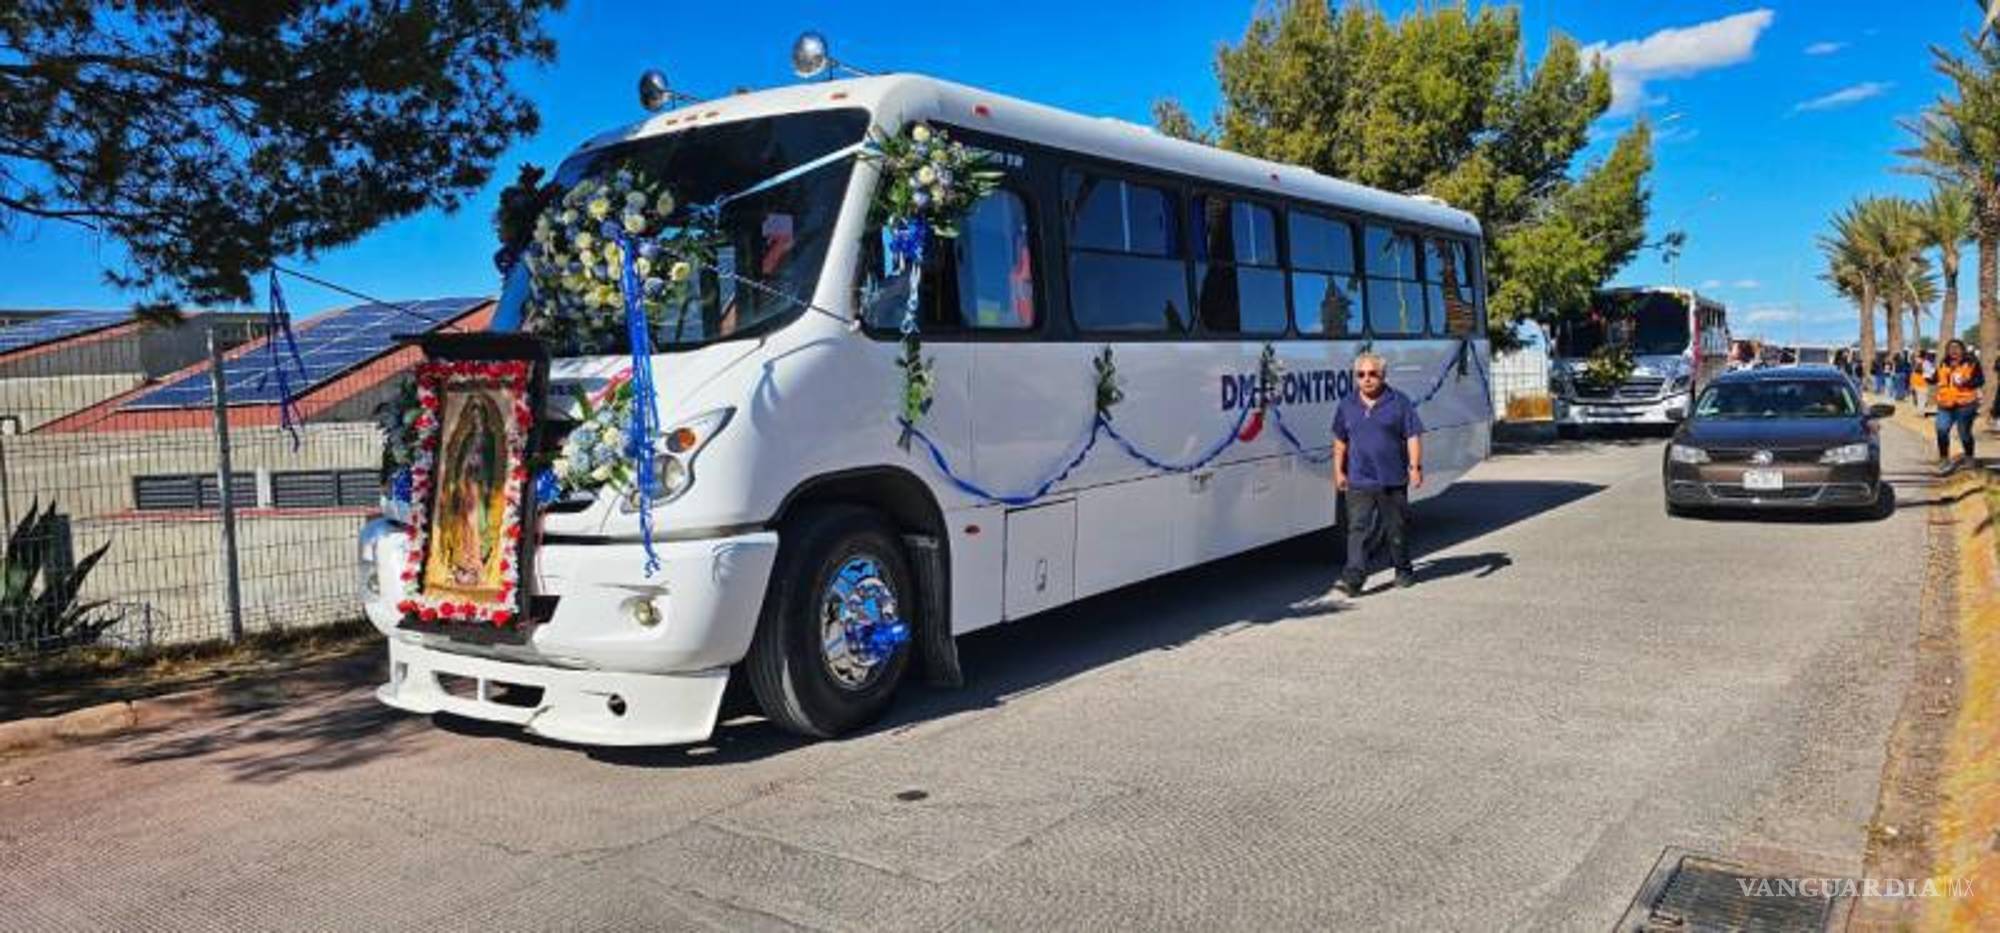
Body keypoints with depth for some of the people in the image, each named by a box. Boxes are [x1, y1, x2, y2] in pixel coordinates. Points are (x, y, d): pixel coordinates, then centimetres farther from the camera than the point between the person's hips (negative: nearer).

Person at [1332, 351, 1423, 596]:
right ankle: (1353, 577, -14)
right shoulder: (1346, 405, 8)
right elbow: (1340, 441, 15)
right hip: (1359, 481, 1)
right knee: (1358, 528, -8)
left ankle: (1403, 571, 29)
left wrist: (1415, 466, -10)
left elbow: (1413, 437, -1)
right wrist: (1338, 471, 11)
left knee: (1396, 528, 11)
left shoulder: (1400, 402, 0)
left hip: (1393, 480, -1)